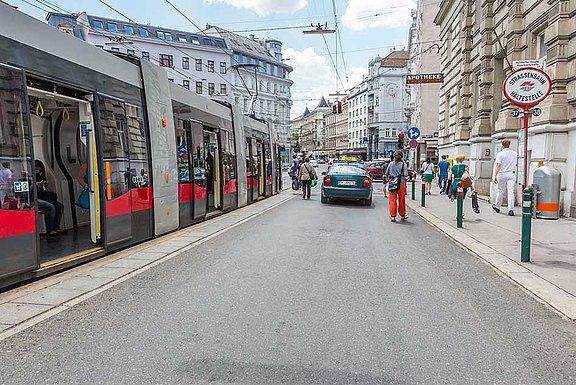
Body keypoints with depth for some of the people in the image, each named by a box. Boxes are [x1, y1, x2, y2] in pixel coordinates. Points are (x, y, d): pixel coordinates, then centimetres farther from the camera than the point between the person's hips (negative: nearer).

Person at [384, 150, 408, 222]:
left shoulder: (391, 164, 4)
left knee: (392, 200, 4)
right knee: (401, 200, 11)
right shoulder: (403, 164, -3)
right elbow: (405, 175, -11)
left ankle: (393, 216, 1)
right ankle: (402, 215, 25)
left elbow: (386, 174, 6)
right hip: (401, 184, -1)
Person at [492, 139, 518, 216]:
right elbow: (517, 164, 15)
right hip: (512, 173, 3)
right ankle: (511, 209, -10)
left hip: (502, 174, -3)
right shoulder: (514, 153, 7)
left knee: (500, 191, 10)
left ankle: (497, 206, 26)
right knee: (511, 192, -2)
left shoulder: (500, 154, -7)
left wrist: (494, 176, -15)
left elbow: (498, 165, -14)